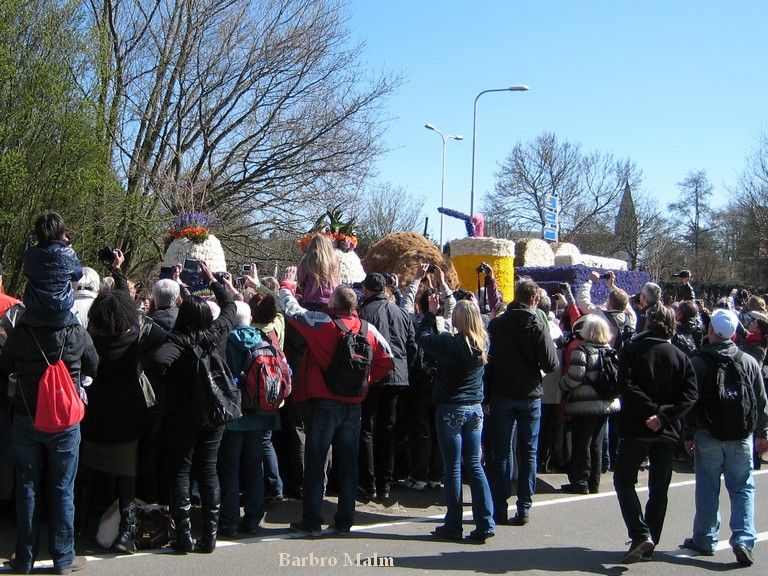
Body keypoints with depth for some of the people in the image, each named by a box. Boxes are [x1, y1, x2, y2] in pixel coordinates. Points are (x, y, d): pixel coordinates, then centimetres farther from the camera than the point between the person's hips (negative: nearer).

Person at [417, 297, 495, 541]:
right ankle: (485, 523, 9)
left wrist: (431, 312, 12)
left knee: (453, 468, 2)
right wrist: (471, 308, 26)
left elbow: (423, 337, 0)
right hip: (475, 409, 5)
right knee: (474, 465, 11)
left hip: (450, 410, -5)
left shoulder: (448, 343, -17)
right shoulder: (483, 343, -3)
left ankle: (453, 526, 9)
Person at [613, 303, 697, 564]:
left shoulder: (630, 351, -5)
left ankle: (641, 534, -11)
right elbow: (689, 394, -7)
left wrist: (654, 409, -14)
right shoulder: (680, 357, 3)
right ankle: (650, 545, 16)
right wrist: (664, 416, -13)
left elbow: (626, 387, -17)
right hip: (668, 432, 3)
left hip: (636, 428, -3)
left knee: (624, 480, 8)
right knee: (659, 488, 13)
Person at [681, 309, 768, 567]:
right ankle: (743, 539, -2)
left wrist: (688, 435, 5)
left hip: (708, 436, -1)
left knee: (708, 488, 8)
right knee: (742, 488, 8)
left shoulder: (698, 363, -7)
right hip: (741, 436, 2)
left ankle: (705, 540, 16)